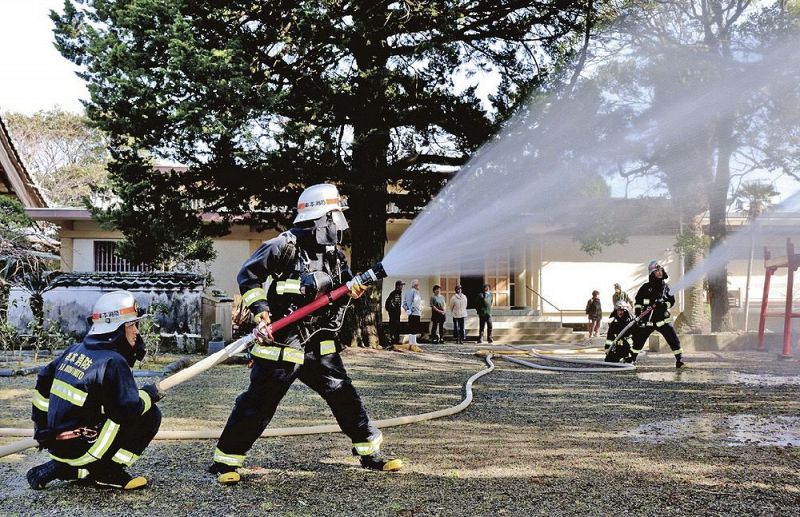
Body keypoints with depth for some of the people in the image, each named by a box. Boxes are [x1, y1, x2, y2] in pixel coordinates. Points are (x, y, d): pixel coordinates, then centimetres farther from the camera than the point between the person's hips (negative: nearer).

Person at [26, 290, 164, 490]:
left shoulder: (75, 350, 9)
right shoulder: (113, 362, -16)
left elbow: (43, 381, 19)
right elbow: (130, 409, -21)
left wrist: (42, 430, 25)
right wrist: (149, 394, 0)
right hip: (77, 447, -8)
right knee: (150, 415, -6)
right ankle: (108, 472, -2)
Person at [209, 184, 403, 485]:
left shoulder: (334, 254, 10)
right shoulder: (285, 246, -12)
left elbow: (344, 286, 20)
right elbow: (248, 275, -8)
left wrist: (352, 290, -4)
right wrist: (261, 309, -16)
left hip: (319, 345, 7)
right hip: (280, 343, -6)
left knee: (344, 395, 9)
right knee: (258, 403, -2)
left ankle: (370, 452, 22)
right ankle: (225, 461, 13)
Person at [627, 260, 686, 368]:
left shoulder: (665, 286, 6)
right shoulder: (646, 287, 2)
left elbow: (671, 300, 4)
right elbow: (638, 302, 6)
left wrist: (664, 304, -16)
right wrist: (638, 314, -3)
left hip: (663, 319, 0)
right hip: (647, 320, 0)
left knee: (673, 339, -11)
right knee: (638, 340, 6)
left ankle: (680, 360, -2)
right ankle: (631, 359, 22)